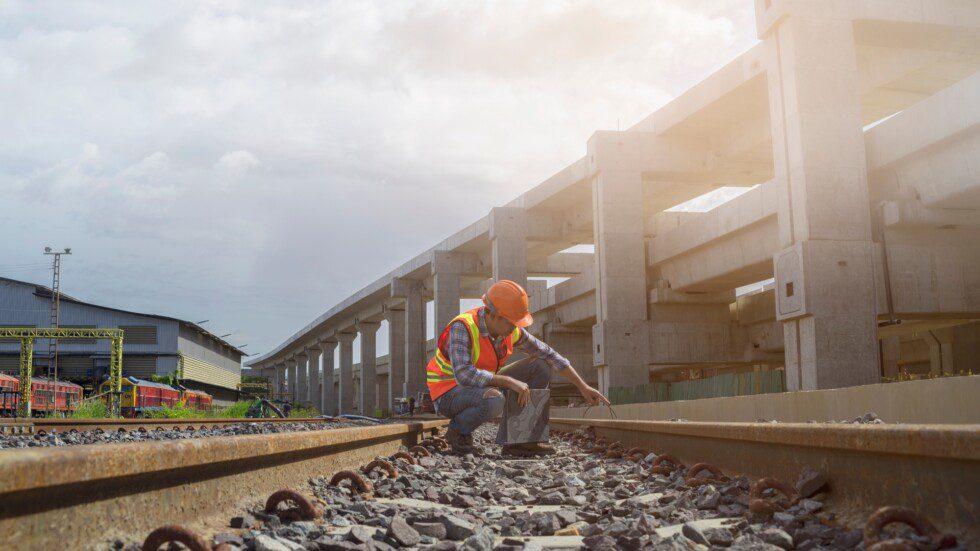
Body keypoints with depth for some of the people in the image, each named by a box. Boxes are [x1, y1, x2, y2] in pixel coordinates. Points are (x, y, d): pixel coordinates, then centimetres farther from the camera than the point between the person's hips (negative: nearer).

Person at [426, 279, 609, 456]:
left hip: (482, 388, 7)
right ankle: (459, 429, -8)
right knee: (494, 401, -40)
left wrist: (583, 386, -3)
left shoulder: (512, 331, -7)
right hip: (449, 394, -7)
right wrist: (510, 382, -36)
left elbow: (550, 355, 1)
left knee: (540, 366, -3)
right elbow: (464, 375, -39)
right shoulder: (462, 327, -28)